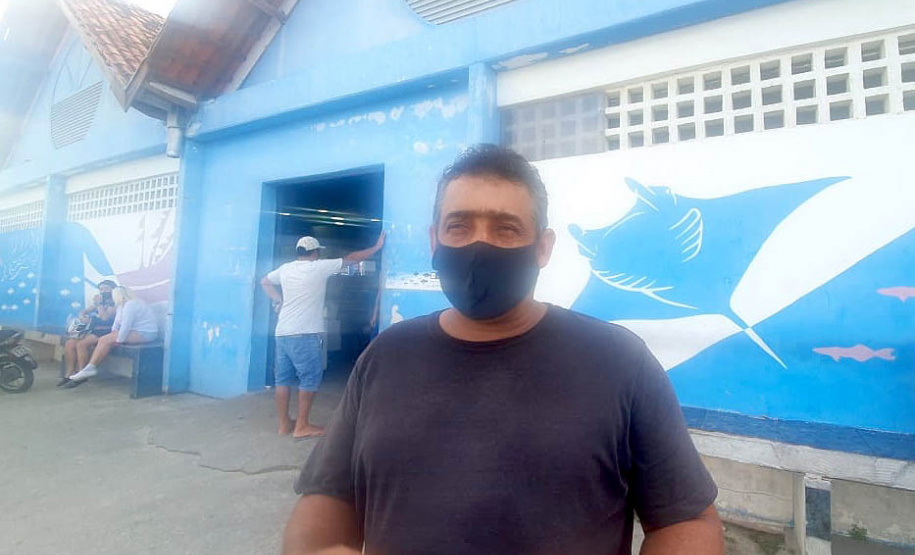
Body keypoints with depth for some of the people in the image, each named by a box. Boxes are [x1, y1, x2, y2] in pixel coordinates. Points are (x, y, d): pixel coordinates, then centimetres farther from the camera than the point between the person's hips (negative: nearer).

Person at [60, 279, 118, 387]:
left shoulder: (115, 304, -1)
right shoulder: (98, 302, 23)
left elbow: (105, 317, -15)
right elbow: (82, 312, 25)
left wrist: (99, 304, -9)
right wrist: (83, 318, 2)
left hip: (103, 332, -8)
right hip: (90, 330, 8)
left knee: (81, 344, -28)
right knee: (69, 343, -14)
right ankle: (70, 373, -12)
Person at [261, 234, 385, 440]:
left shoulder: (285, 268, 10)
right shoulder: (319, 267, -6)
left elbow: (265, 282, 27)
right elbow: (351, 259, 0)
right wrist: (376, 247, 9)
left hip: (283, 333, 7)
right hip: (306, 334, -7)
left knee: (283, 378, 11)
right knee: (310, 378, 1)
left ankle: (284, 424, 19)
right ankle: (302, 426, 4)